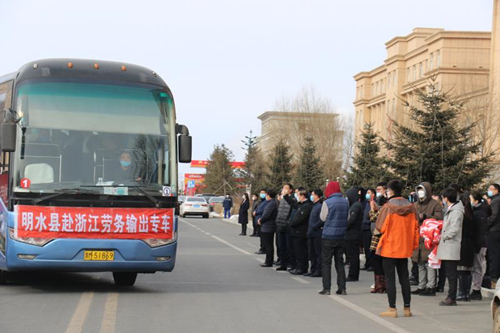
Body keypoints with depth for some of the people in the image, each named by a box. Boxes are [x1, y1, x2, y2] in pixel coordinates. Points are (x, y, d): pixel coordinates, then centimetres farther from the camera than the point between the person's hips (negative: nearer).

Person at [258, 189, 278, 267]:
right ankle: (268, 261, 21)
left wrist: (260, 221, -7)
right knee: (268, 245, 15)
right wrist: (261, 219, 5)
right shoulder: (273, 203, 13)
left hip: (267, 228, -10)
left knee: (268, 245, -5)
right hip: (269, 227, 10)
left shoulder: (271, 204, -20)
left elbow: (266, 215, -24)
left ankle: (268, 262, -1)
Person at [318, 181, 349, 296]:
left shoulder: (327, 203, -14)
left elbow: (323, 217, -4)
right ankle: (342, 288, 9)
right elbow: (347, 217, 8)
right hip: (341, 236, 5)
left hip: (328, 236, -5)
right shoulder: (346, 202, 2)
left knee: (326, 262, 3)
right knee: (339, 262, 11)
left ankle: (326, 288, -1)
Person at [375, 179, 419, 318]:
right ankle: (407, 308, 13)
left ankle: (392, 309, 0)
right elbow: (415, 228, 6)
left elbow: (380, 227, -14)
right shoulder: (410, 207, 2)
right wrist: (414, 244, 13)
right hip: (405, 248, 5)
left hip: (389, 248, -5)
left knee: (390, 278, 1)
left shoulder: (387, 207, -14)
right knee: (404, 278, 12)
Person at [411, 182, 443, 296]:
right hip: (418, 238, 7)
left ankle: (431, 287, -8)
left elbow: (438, 218, -13)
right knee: (420, 264, 11)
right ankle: (421, 286, 17)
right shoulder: (416, 205, 18)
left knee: (429, 263, -9)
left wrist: (425, 217, -23)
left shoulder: (435, 205, -2)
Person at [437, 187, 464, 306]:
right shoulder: (450, 210, 17)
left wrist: (443, 236, -11)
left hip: (451, 247, -10)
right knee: (449, 273, 12)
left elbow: (454, 229, -21)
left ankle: (452, 298, -4)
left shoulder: (456, 211, -14)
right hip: (446, 248, 10)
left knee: (451, 274, -7)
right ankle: (451, 297, 16)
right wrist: (442, 236, 12)